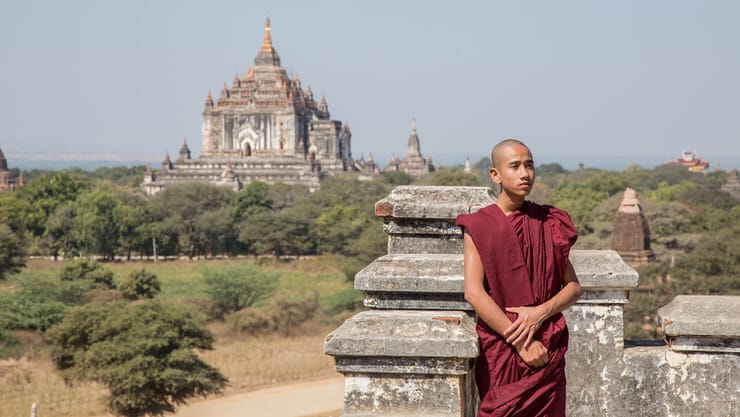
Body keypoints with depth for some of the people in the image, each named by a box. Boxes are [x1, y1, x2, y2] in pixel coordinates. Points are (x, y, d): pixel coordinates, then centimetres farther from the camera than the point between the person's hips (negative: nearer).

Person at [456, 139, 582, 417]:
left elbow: (574, 287, 7)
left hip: (547, 348, 2)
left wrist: (540, 313, -13)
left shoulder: (548, 224, 7)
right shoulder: (479, 227, -2)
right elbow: (473, 292, -12)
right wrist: (519, 341, -16)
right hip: (499, 346, -2)